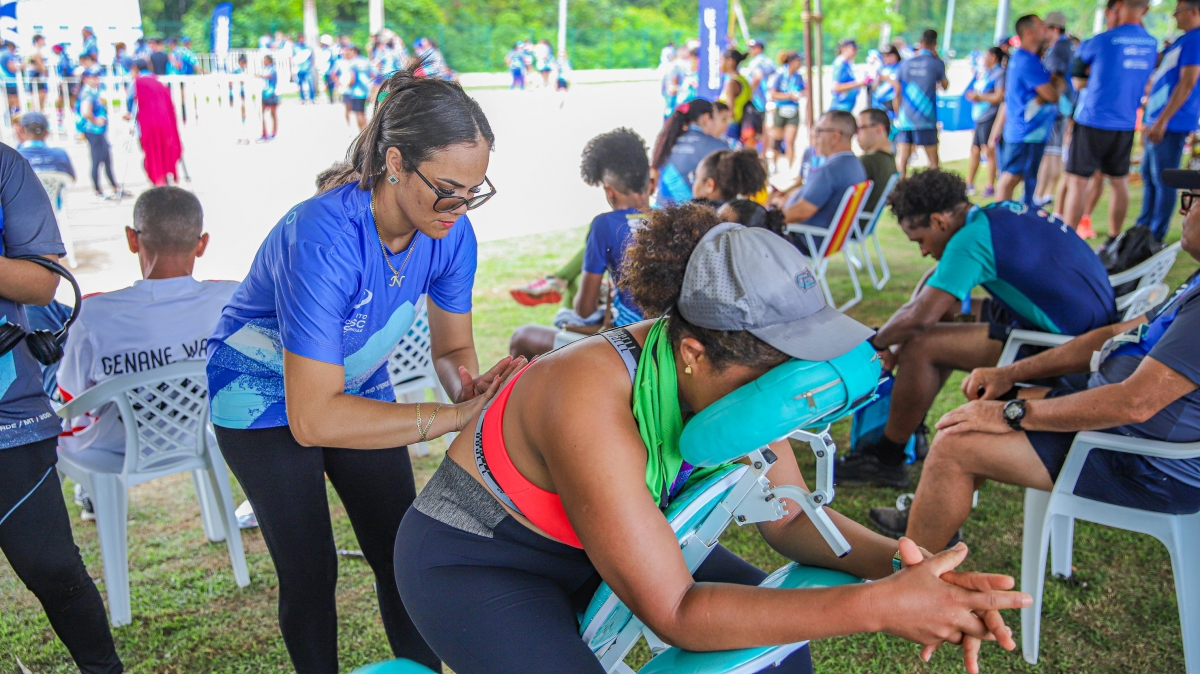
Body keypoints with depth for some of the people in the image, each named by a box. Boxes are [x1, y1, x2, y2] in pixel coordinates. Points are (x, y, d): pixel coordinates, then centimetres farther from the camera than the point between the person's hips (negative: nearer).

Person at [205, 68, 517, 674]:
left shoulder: (450, 232, -21)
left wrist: (469, 386, -31)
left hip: (357, 385, 5)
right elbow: (312, 417, -40)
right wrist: (450, 416, -44)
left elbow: (452, 348, -7)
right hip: (266, 397, -5)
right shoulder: (324, 238, -39)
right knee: (310, 572, 0)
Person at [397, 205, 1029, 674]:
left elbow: (789, 516, -7)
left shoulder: (726, 375, -18)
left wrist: (894, 560, -27)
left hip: (589, 544, 7)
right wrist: (876, 607, -40)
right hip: (473, 559, -6)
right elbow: (674, 613, -36)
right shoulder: (593, 407, -40)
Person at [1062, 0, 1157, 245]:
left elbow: (1079, 58, 8)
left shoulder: (1104, 41, -12)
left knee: (1077, 181, -2)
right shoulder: (1152, 44, 4)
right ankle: (1114, 241, 22)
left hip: (1093, 121, -6)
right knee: (1119, 182, 14)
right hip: (1126, 124, 6)